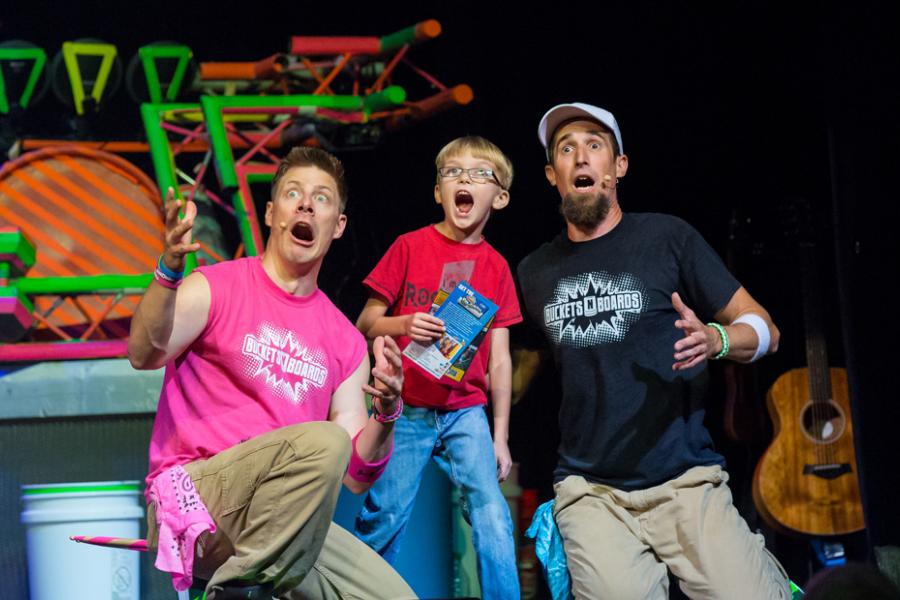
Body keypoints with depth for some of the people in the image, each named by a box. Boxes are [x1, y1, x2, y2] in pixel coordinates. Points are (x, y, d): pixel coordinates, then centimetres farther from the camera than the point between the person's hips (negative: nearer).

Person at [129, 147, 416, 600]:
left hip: (286, 520, 6)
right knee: (322, 440, -30)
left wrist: (385, 414, -11)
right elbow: (145, 355, -21)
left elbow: (355, 475, 9)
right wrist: (169, 270, -36)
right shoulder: (215, 288, 0)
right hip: (194, 492, -6)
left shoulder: (346, 343, 13)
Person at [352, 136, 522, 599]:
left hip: (465, 412, 2)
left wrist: (501, 435, 5)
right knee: (383, 519, -3)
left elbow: (499, 357, 7)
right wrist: (404, 325, -20)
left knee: (492, 515, -12)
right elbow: (365, 325, 1)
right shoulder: (410, 247, 0)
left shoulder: (496, 267, 7)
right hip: (405, 409, -2)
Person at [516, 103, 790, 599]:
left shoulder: (665, 237, 2)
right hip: (589, 488, 1)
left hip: (684, 478, -1)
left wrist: (715, 339, -18)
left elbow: (764, 328, 3)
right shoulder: (535, 272, 11)